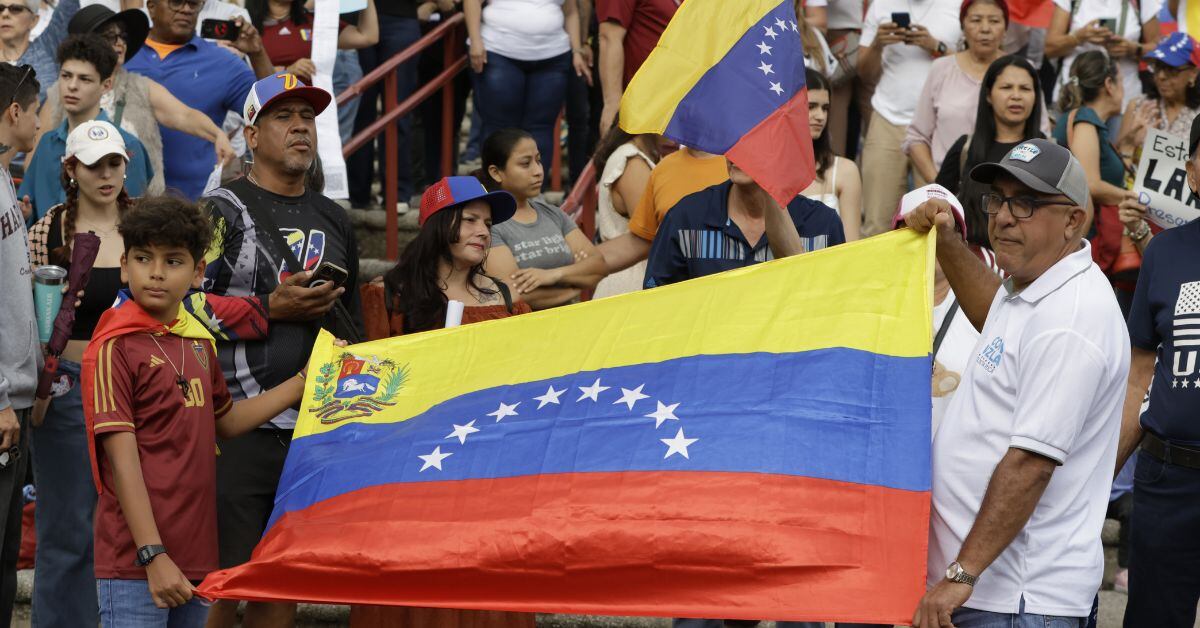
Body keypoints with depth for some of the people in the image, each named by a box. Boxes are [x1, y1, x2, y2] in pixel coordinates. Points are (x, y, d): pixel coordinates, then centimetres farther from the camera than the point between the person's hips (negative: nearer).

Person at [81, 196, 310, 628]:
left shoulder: (199, 341, 12)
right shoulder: (114, 348, -10)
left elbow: (226, 422, 27)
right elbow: (122, 461, -14)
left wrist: (304, 381, 22)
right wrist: (153, 556, -19)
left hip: (195, 552, 7)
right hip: (134, 562, -7)